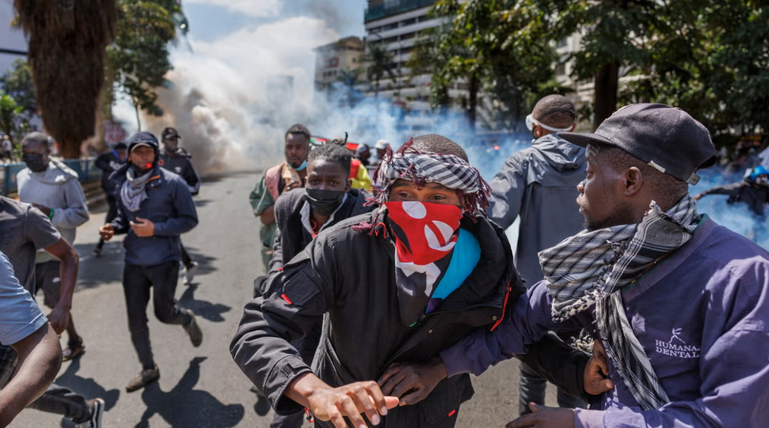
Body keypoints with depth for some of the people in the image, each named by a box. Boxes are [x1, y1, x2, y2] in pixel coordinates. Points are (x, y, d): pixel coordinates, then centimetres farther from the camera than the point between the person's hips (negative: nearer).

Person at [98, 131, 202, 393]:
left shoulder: (172, 183, -12)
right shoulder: (123, 185, 4)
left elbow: (190, 220, -10)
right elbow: (124, 217, 18)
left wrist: (155, 229, -20)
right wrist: (114, 227, -5)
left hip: (164, 261, -5)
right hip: (134, 262, 5)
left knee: (164, 313, 7)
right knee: (135, 319, 8)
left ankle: (188, 319, 44)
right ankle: (148, 369, 26)